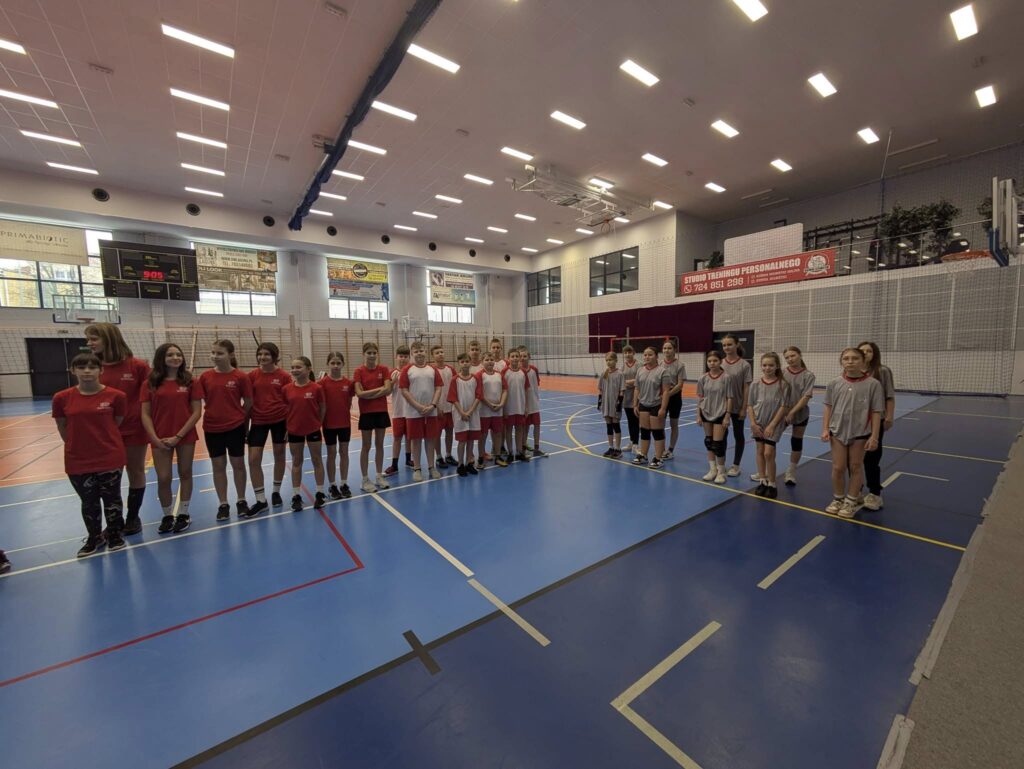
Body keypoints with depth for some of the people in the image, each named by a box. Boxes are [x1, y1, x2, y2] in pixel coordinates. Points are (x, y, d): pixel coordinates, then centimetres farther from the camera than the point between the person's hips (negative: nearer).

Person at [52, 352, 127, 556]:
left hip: (110, 458, -2)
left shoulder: (116, 396, -9)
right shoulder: (62, 398, -4)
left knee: (111, 498, 11)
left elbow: (117, 424, 1)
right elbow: (62, 428, 7)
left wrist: (104, 442, 4)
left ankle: (114, 534, 30)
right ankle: (94, 537, 35)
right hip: (77, 460, 2)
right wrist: (78, 445, 9)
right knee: (88, 502, 16)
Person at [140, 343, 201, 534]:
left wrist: (178, 436, -13)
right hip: (160, 439, 1)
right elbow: (145, 415, 0)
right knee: (163, 479, 5)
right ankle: (167, 516, 25)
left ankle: (183, 514, 25)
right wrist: (155, 438, -11)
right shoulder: (150, 384, 1)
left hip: (185, 437, -1)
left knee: (185, 474, 10)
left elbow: (197, 412, -7)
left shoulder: (191, 382, -4)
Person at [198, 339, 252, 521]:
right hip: (211, 428, 3)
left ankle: (241, 501, 24)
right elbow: (200, 400, 7)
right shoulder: (205, 376, -2)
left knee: (238, 464, 9)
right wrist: (215, 413, 0)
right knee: (218, 466, 11)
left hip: (236, 427, -2)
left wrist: (235, 416, 2)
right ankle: (223, 504, 24)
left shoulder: (240, 377, -10)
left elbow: (248, 403, -3)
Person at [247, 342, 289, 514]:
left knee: (279, 455, 11)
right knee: (253, 460, -2)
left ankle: (276, 492, 30)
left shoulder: (284, 376, -6)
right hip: (258, 421, 2)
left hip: (280, 420, -1)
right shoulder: (252, 375, -1)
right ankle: (261, 500, 10)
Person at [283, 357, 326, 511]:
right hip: (294, 430, 2)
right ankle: (296, 496, 23)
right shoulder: (287, 389, -5)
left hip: (313, 429, -2)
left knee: (317, 460, 8)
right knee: (296, 462, 12)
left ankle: (320, 493, 20)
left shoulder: (317, 388, -12)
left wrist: (318, 423, -1)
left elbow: (323, 408, -2)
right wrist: (286, 426, 1)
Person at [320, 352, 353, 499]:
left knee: (344, 452, 10)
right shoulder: (323, 382, -10)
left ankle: (344, 484, 22)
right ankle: (332, 486, 21)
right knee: (331, 454, 8)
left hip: (345, 422, 2)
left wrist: (345, 413, -2)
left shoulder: (348, 382, -2)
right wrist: (320, 420, -9)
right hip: (329, 423, -2)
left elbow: (349, 402, 6)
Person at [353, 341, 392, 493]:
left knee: (379, 444, 11)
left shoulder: (384, 369, 0)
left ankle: (379, 476, 23)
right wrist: (379, 389, -13)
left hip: (382, 411, 3)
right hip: (366, 413, -2)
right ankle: (365, 480, 15)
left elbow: (388, 390, -10)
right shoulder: (359, 371, -6)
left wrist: (369, 394, -16)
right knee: (366, 446, 5)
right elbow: (359, 393, -16)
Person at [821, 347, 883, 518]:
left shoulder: (873, 384, -10)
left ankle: (852, 501, 28)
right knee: (838, 467, 8)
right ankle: (838, 499, 27)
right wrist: (825, 429, 0)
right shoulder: (835, 383, -3)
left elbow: (876, 412, -7)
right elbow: (828, 408, 4)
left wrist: (874, 437, -8)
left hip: (860, 433, -1)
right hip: (838, 431, 2)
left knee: (855, 467, 12)